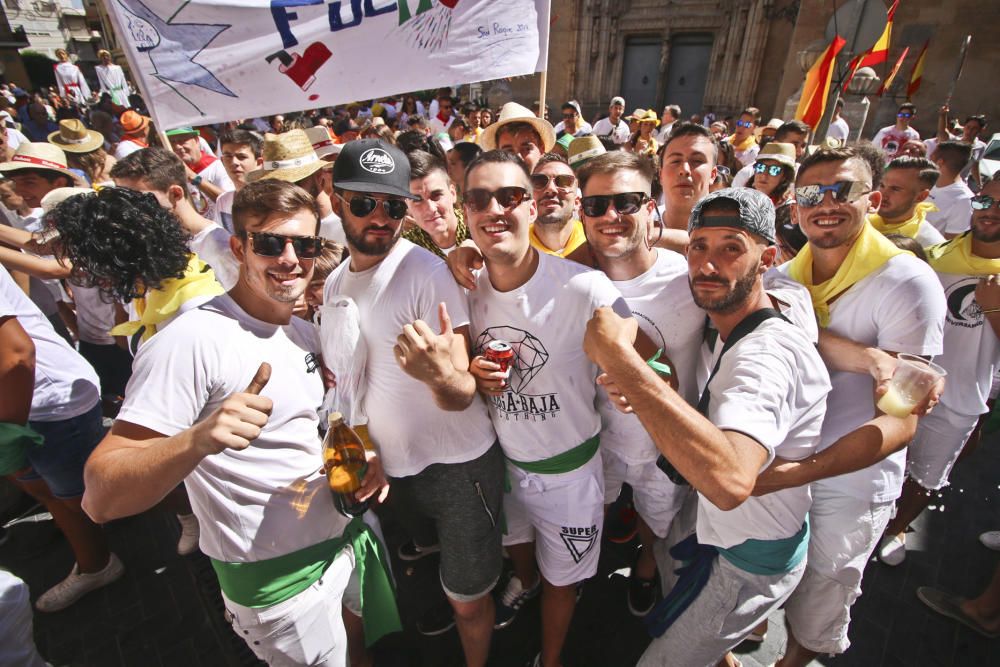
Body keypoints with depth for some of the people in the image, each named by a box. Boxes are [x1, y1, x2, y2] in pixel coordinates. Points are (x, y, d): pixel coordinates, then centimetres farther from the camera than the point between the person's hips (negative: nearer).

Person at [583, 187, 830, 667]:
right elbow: (706, 429, 10)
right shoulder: (736, 335, 1)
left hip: (751, 563, -9)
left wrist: (620, 358, -49)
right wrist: (639, 393, -9)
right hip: (725, 537, 9)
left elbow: (729, 478, -51)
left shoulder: (769, 351, -33)